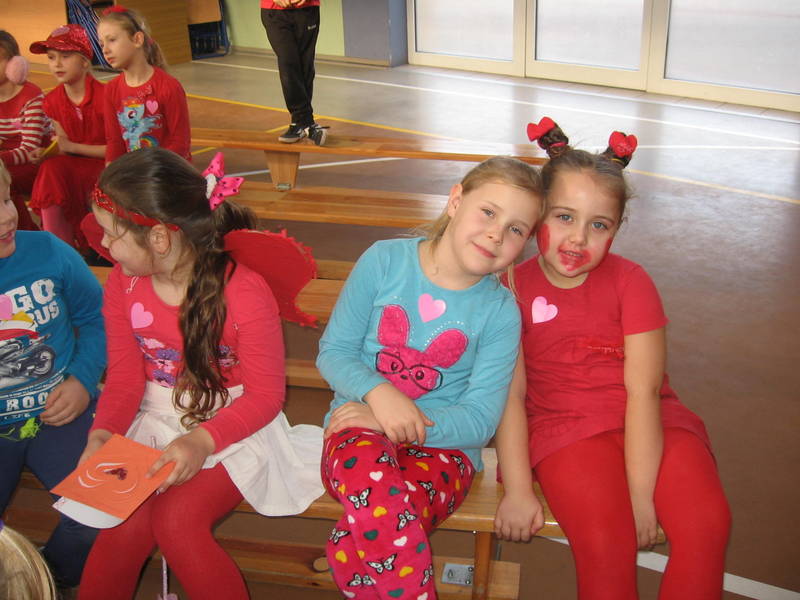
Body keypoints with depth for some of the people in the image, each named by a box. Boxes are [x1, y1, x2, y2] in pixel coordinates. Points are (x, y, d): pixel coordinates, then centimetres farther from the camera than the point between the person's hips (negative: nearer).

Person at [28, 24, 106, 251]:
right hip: (71, 168, 5)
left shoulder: (104, 95, -13)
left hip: (103, 167, -4)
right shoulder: (52, 101, 4)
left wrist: (72, 147, -14)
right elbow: (61, 148, 7)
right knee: (49, 169, -29)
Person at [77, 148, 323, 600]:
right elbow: (126, 376, 2)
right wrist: (102, 434, -16)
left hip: (232, 429, -4)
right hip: (154, 424, 4)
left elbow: (265, 394, -14)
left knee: (176, 520, -26)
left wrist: (203, 440, -27)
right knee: (126, 525, -20)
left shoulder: (244, 293, -22)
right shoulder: (123, 284, -4)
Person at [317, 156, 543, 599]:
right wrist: (378, 393, -18)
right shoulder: (384, 261, -1)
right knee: (372, 478, -37)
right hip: (360, 431, 1)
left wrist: (405, 425, -17)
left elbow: (480, 419, -3)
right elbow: (333, 351, 2)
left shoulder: (499, 311, -1)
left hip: (442, 447, -1)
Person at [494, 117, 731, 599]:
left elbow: (644, 389, -8)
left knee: (707, 523, -23)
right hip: (567, 428, -1)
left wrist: (640, 492, -16)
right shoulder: (514, 288, 1)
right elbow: (510, 395, -5)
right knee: (605, 541, -27)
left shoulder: (631, 281, 1)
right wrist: (518, 491, -14)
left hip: (650, 425, 2)